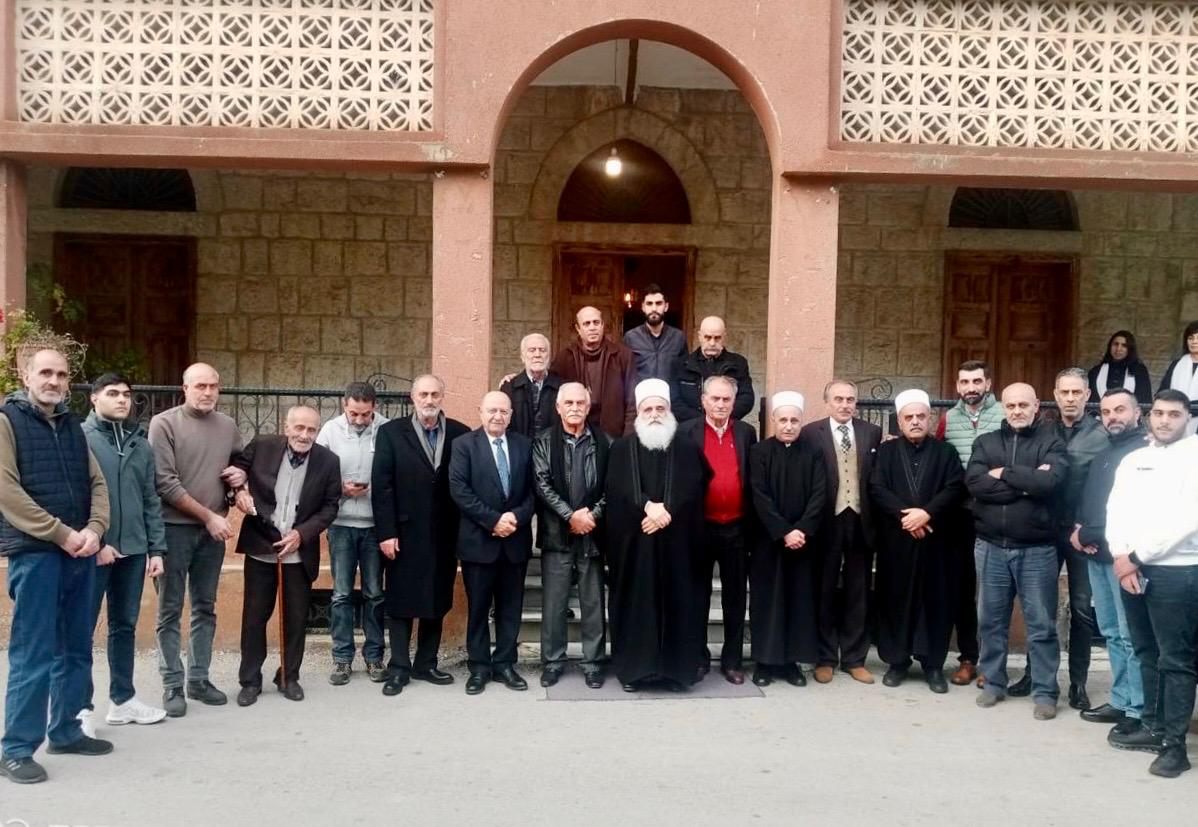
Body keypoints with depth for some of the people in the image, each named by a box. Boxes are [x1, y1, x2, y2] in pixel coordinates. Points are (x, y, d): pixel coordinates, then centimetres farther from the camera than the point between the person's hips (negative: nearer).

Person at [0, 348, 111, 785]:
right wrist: (62, 534, -15)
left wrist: (94, 529, -6)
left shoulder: (72, 426, 15)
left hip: (80, 552, 6)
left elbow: (96, 482, 12)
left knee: (76, 649, 12)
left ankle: (66, 731, 24)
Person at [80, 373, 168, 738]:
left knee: (125, 626, 13)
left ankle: (123, 699, 23)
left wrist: (156, 548, 7)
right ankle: (81, 706, 10)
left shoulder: (140, 443, 12)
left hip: (133, 550, 5)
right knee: (82, 628, 1)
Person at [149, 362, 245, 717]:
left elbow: (241, 463, 23)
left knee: (205, 608, 12)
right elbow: (165, 483, -13)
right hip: (174, 528, -5)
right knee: (170, 610, 3)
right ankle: (172, 685, 11)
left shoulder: (228, 426, 7)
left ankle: (199, 679, 22)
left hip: (213, 530, 5)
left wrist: (242, 476, -2)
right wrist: (208, 516, -13)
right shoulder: (164, 423, -8)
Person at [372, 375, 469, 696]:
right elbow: (381, 485, -5)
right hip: (405, 533, -2)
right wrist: (386, 532, -11)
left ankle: (426, 664, 23)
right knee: (401, 603, 5)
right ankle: (399, 668, 15)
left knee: (437, 602, 10)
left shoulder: (460, 434, 2)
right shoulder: (391, 432, -1)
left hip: (444, 535, 2)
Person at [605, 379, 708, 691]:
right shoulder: (622, 449, 6)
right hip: (633, 540, -1)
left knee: (676, 602, 3)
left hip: (676, 541, 1)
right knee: (635, 602, 2)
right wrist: (648, 506, -19)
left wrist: (667, 511, -16)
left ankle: (676, 666, 11)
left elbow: (693, 489, -3)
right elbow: (617, 488, -6)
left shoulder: (687, 450, 9)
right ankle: (633, 667, 9)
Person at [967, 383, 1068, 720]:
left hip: (1037, 549, -3)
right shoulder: (986, 442, 8)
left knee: (1041, 623, 4)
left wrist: (1004, 473, -10)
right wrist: (1025, 484, -14)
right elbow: (974, 483, -9)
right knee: (991, 620, 11)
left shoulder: (1052, 442, 0)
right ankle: (993, 682, 23)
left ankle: (1045, 691, 13)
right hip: (991, 546, 3)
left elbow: (1049, 481, -18)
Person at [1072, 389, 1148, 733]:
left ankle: (1139, 711, 1)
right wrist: (1078, 530, 0)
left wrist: (1088, 535, -13)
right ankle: (1120, 702, 22)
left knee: (1132, 636, -5)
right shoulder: (1103, 454, 20)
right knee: (1112, 633, 13)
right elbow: (1087, 501, 21)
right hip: (1097, 555, 8)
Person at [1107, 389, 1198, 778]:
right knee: (1147, 654, 14)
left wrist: (1138, 556, -13)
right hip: (1132, 569, 6)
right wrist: (1122, 556, -9)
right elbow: (1116, 510, 8)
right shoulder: (1133, 460, 14)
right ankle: (1158, 726, 26)